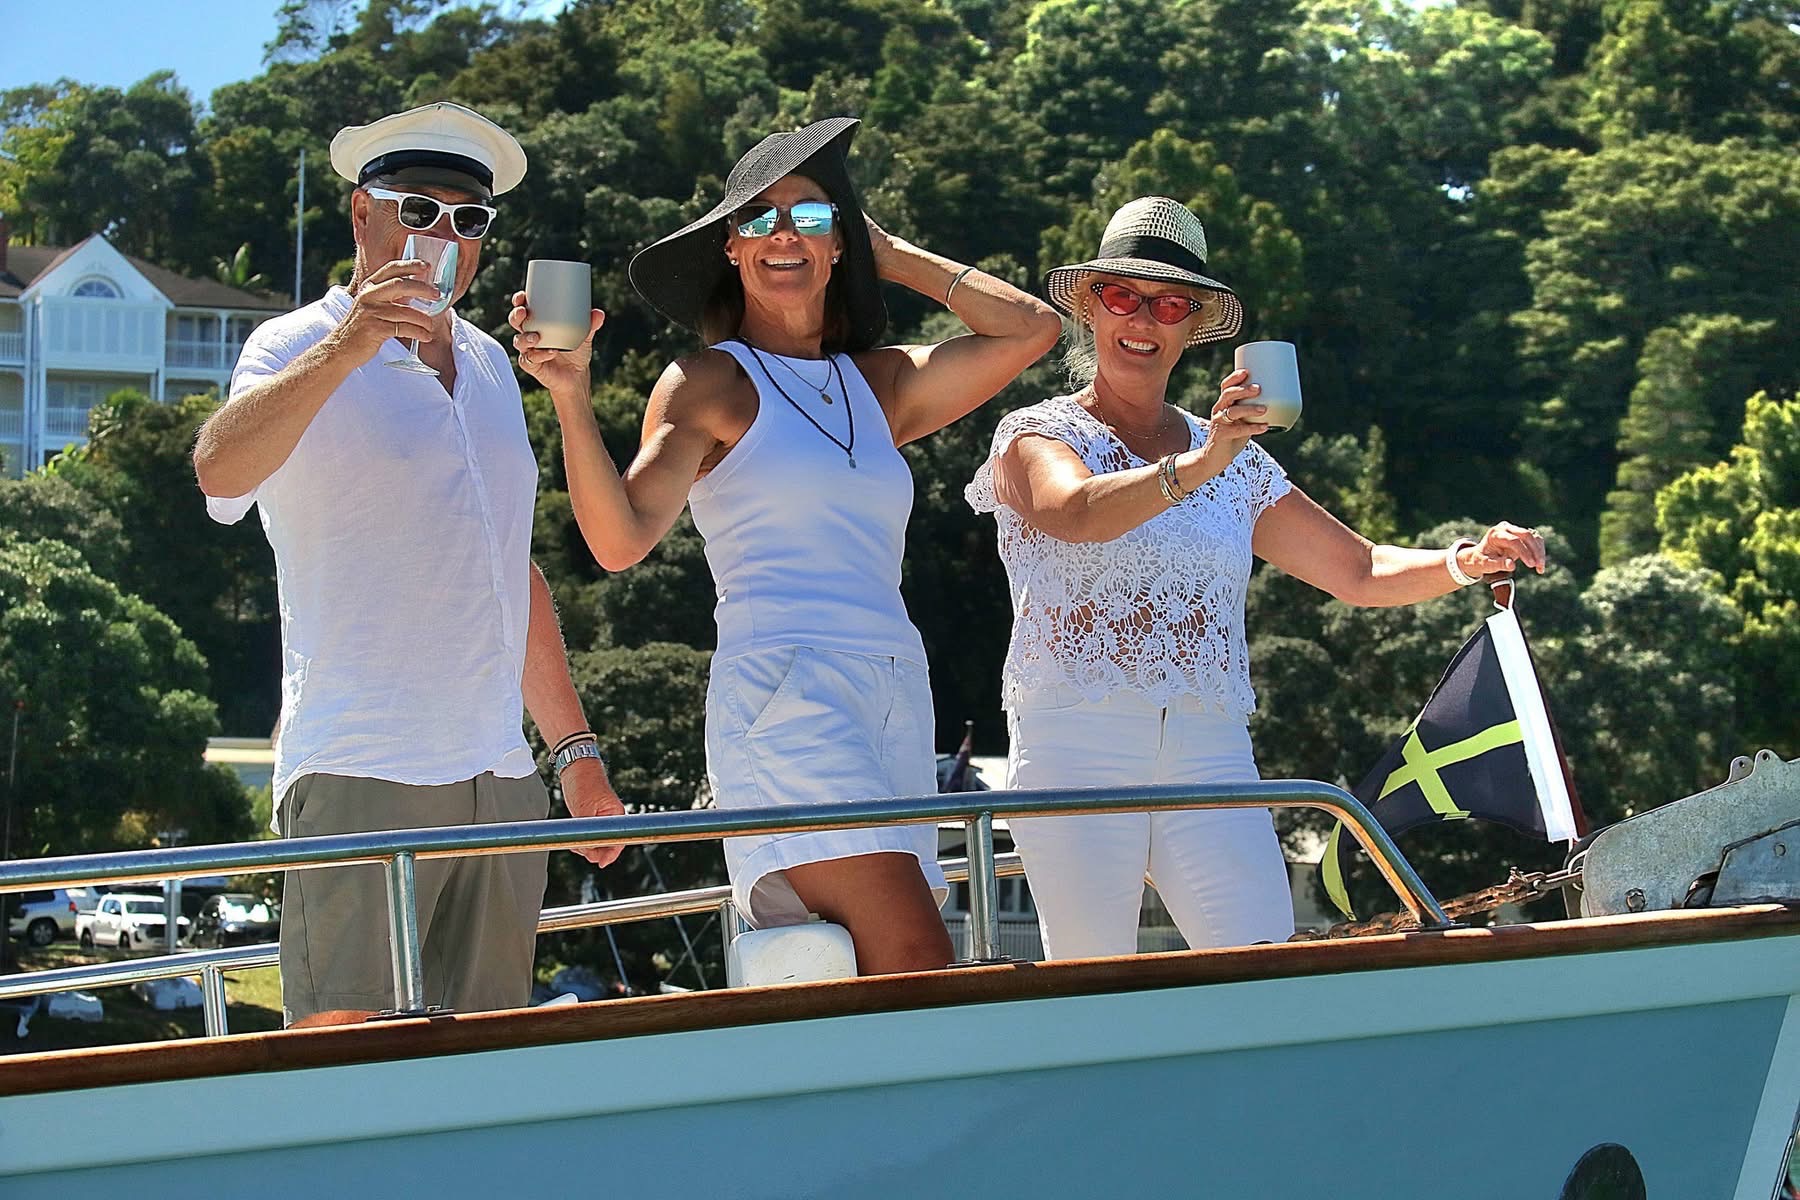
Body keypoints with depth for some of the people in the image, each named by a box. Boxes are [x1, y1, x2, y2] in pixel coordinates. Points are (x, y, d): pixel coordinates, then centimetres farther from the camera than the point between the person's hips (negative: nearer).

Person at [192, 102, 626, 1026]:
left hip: (500, 779, 6)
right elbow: (220, 471, -22)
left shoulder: (488, 364, 20)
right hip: (359, 777, -6)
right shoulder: (300, 349, 0)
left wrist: (576, 750, 23)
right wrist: (347, 346, -32)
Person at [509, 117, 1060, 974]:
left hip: (895, 690, 6)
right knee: (915, 966, -23)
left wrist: (893, 257, 18)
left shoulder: (882, 384, 20)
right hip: (781, 688, -6)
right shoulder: (709, 383, 5)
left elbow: (1032, 329, 10)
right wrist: (570, 394, -21)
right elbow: (621, 539, -8)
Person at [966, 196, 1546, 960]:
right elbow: (1078, 513, -20)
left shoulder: (1236, 463, 18)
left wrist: (1462, 562, -1)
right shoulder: (1037, 436, 4)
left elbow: (1358, 572, 18)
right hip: (1076, 747, -3)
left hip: (1210, 752, 4)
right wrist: (1194, 468, -36)